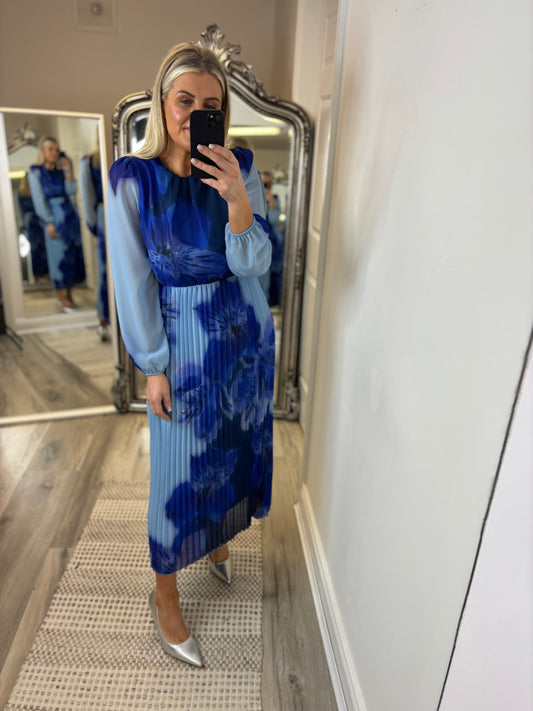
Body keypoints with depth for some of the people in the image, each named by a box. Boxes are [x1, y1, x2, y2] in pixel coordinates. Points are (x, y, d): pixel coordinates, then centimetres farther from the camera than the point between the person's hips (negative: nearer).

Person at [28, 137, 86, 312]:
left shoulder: (60, 170, 11)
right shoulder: (36, 171, -1)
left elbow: (72, 191, -1)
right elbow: (39, 199, -7)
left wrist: (68, 172, -7)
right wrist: (49, 222, -13)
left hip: (70, 214, 5)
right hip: (54, 217, -5)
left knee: (74, 253, 5)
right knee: (59, 255, -3)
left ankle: (68, 293, 17)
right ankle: (61, 297, 5)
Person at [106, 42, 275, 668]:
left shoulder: (239, 169, -2)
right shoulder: (132, 179, -9)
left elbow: (253, 264, -9)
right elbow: (133, 280, -9)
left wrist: (239, 200, -26)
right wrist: (153, 366, -9)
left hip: (245, 332, 4)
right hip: (183, 340, -3)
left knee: (233, 448, 20)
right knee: (179, 469, 7)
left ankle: (218, 538, 50)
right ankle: (164, 595, 31)